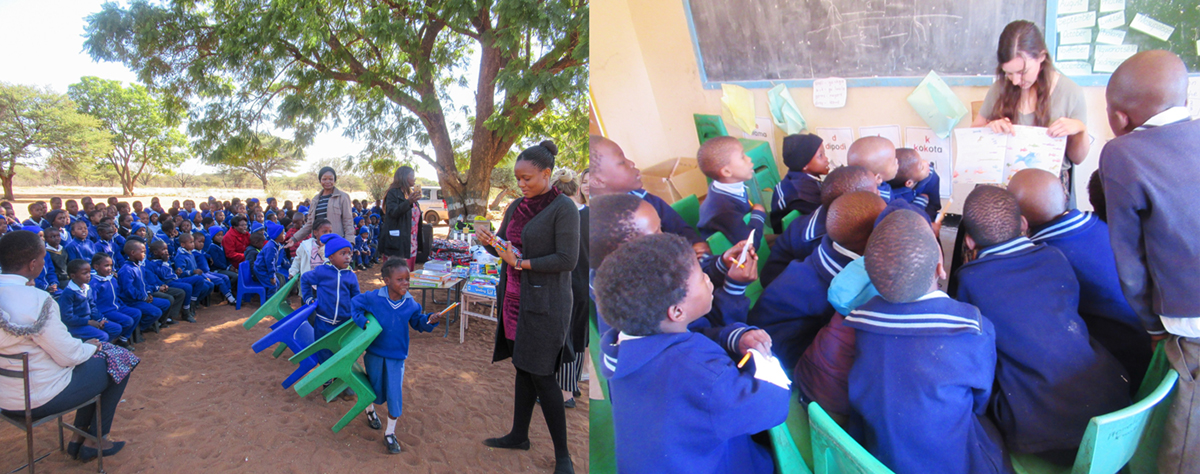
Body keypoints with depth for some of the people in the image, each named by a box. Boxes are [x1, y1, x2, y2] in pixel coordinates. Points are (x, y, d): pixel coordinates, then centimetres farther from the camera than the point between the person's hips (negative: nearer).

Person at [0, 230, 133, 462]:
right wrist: (89, 346, 1)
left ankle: (79, 437, 28)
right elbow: (68, 356, -21)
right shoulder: (36, 300, -27)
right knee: (121, 362, 10)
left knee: (91, 354, 26)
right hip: (39, 397, -8)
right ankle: (94, 440, 19)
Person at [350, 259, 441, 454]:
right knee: (375, 389, 19)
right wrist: (361, 321, -11)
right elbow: (355, 303, 2)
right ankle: (370, 410, 55)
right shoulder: (373, 298, -15)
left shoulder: (410, 303, -9)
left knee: (394, 395, -1)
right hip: (374, 353, 0)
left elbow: (417, 322, 2)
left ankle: (390, 433, 17)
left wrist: (430, 321, -17)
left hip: (396, 356, 1)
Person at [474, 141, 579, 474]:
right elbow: (502, 248, 16)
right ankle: (519, 435, 30)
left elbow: (567, 259, -17)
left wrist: (521, 263, -19)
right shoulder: (516, 207, 10)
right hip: (515, 297, 7)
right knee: (523, 367, 15)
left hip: (544, 302, -7)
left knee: (541, 374, -3)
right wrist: (488, 240, -6)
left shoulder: (563, 208, -12)